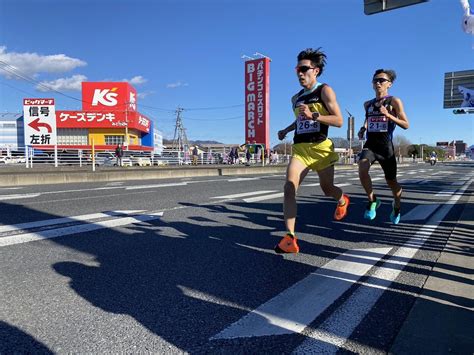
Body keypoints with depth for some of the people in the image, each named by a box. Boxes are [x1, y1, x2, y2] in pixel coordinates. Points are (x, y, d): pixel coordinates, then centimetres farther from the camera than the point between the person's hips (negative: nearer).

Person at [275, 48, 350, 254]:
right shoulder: (296, 98, 15)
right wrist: (286, 130, 17)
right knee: (289, 188, -17)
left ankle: (342, 201, 52)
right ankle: (290, 238, -18)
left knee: (327, 189, 13)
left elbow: (339, 121, -11)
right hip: (299, 148, 4)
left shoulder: (325, 91, -3)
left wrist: (313, 115, -24)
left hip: (321, 148, -4)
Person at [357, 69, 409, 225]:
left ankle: (396, 206, 41)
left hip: (386, 147, -2)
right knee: (362, 169, -30)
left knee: (392, 183, 9)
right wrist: (363, 128, 8)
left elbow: (406, 125, -5)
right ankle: (373, 201, -7)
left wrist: (388, 114, -18)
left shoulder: (394, 101, -2)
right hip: (369, 145, 3)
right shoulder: (367, 104, 11)